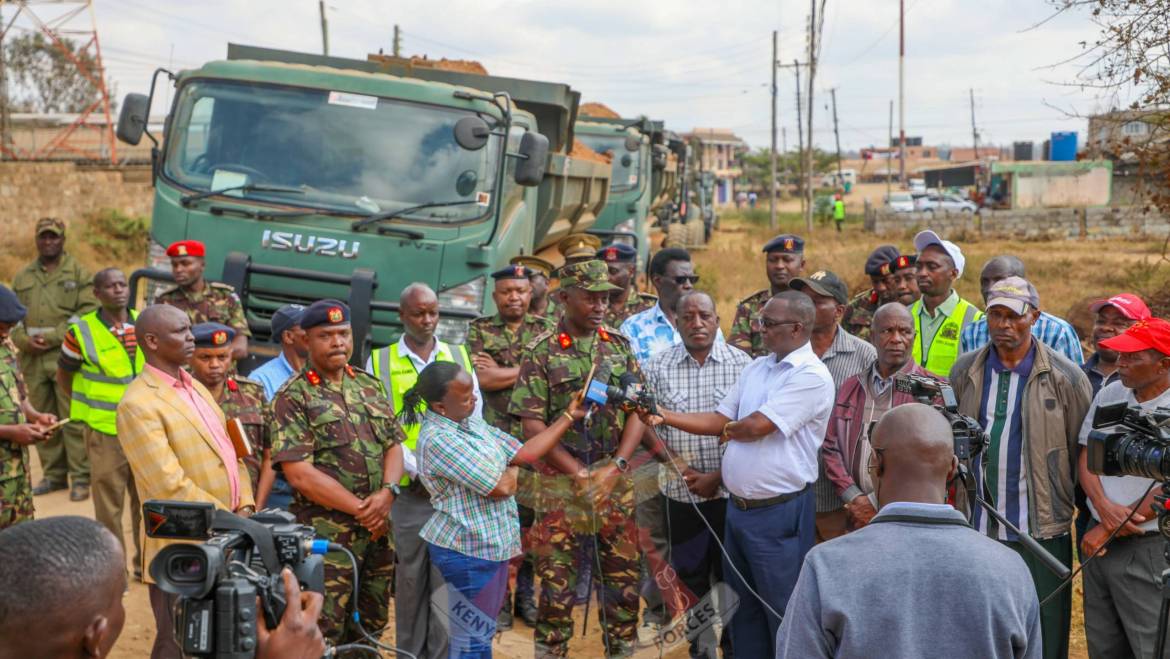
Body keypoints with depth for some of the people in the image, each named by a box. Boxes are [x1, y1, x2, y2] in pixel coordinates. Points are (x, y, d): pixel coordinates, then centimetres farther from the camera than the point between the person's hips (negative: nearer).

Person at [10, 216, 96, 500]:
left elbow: (87, 314, -7)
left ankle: (81, 478, -1)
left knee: (73, 419, -6)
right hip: (32, 358, 5)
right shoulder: (22, 277, 17)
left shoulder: (79, 273, 3)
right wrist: (25, 340, -4)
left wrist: (52, 337, -13)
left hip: (66, 357, -5)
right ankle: (53, 474, 19)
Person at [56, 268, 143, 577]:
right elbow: (64, 376, 5)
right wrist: (89, 408, 2)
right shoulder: (81, 332, -8)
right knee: (109, 505, 5)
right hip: (105, 433, -3)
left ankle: (146, 562, 27)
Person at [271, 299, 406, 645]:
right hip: (326, 535, -6)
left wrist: (386, 493, -11)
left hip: (377, 531, 6)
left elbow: (394, 445, 10)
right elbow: (299, 473, -15)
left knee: (370, 627, 16)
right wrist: (360, 509, -14)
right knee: (323, 635, -1)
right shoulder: (293, 397, -8)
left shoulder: (369, 386, 11)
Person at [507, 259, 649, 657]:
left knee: (623, 574, 10)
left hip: (616, 480, 3)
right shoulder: (542, 352, -5)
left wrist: (615, 468, -9)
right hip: (561, 481, -3)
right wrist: (580, 474, -12)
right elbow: (532, 424, -9)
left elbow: (637, 411, 3)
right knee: (556, 579, 3)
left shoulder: (620, 346, 6)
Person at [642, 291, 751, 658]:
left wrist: (719, 476, -11)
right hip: (680, 490, 1)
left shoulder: (743, 364, -3)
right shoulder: (658, 366, 0)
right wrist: (682, 469, -10)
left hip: (732, 490, -1)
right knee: (690, 574, 11)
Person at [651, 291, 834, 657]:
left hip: (779, 513, -8)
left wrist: (727, 430, 1)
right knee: (742, 603, 19)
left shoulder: (812, 376, -17)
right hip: (737, 505, 8)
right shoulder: (756, 368, 9)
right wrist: (664, 415, -1)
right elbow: (720, 420, 9)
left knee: (782, 609, 6)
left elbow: (755, 426, -20)